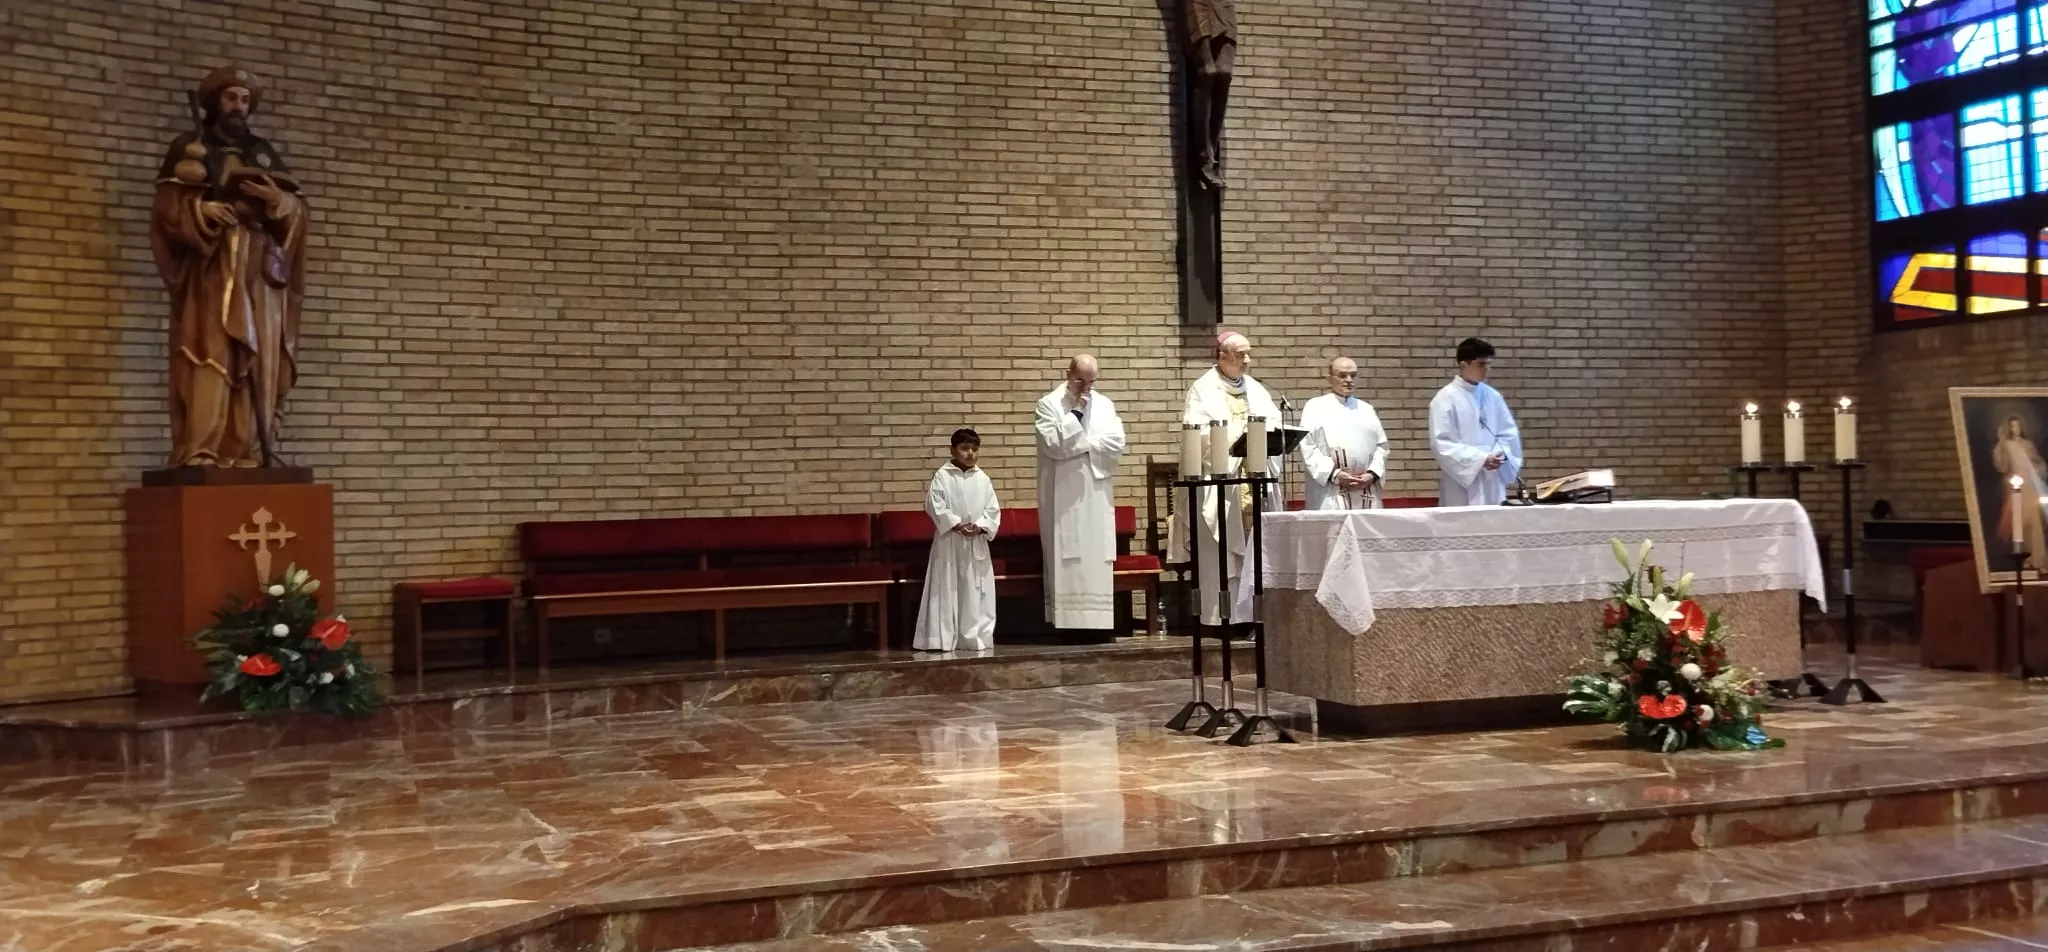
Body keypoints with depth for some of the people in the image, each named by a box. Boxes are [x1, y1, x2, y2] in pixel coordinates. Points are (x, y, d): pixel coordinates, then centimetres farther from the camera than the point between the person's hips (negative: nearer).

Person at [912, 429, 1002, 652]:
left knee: (976, 592, 5)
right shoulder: (942, 476, -3)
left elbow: (993, 509, 5)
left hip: (977, 542, 3)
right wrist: (956, 524, -16)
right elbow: (934, 505, -10)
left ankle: (975, 638, 13)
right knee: (946, 590, -2)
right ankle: (941, 639, 1)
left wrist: (980, 526, -11)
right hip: (949, 541, -3)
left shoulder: (982, 479, 7)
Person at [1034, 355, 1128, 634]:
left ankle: (1096, 620, 4)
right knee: (1065, 560, -5)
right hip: (1063, 497, -4)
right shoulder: (1048, 405, 0)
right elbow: (1054, 445, -13)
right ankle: (1066, 621, -4)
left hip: (1097, 495, 4)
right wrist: (1076, 412, -12)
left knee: (1098, 559, 1)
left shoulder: (1104, 404, 11)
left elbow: (1116, 444, 0)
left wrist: (1079, 444, -6)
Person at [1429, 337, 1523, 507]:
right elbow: (1441, 443, -12)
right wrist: (1479, 459, -18)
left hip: (1493, 483, 5)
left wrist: (1501, 453, -8)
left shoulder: (1493, 396, 9)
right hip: (1462, 484, -5)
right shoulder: (1445, 398, -6)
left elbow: (1509, 432, 14)